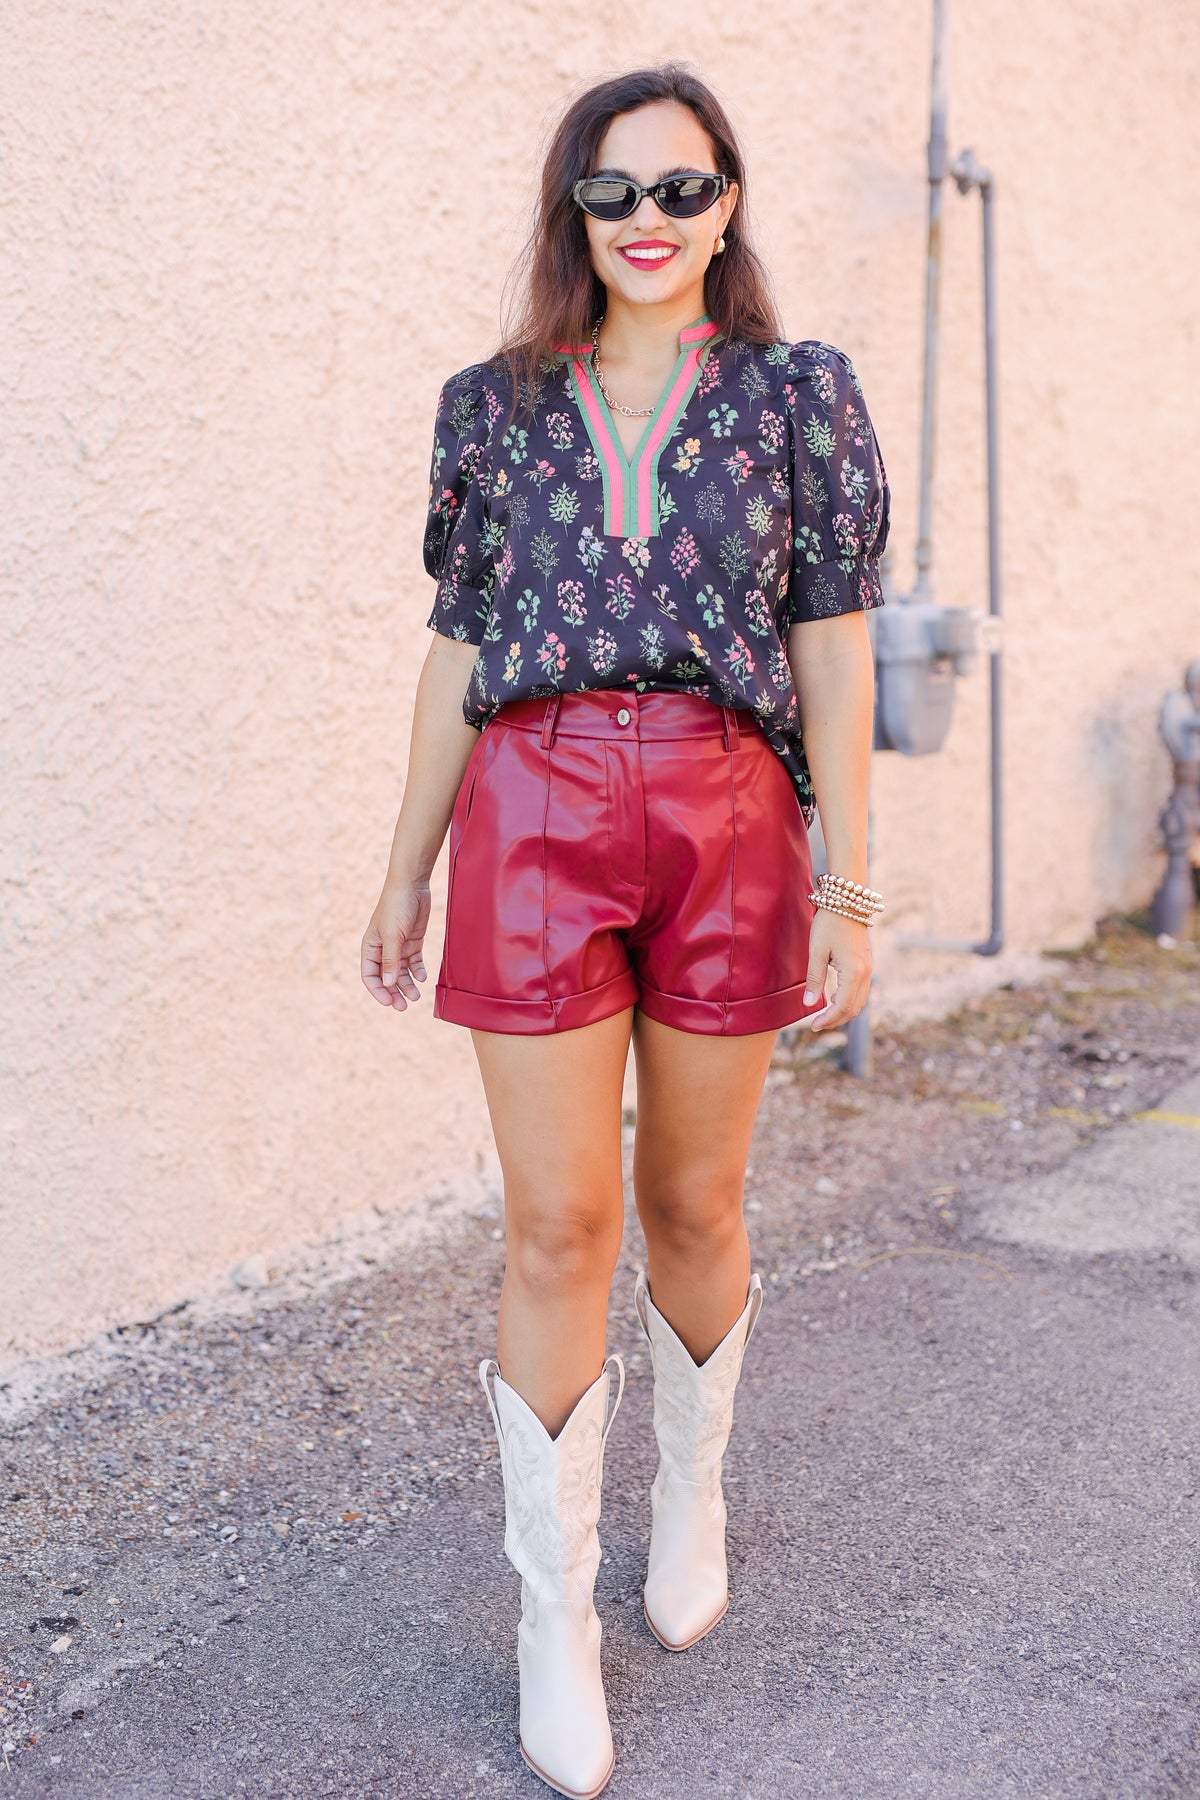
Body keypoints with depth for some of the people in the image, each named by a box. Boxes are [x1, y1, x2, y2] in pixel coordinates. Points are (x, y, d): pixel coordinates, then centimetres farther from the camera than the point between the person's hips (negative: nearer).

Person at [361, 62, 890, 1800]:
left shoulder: (799, 392, 7)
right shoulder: (495, 406, 10)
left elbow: (834, 658, 3)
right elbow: (457, 654, 12)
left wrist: (847, 891, -1)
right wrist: (407, 872, 11)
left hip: (728, 819, 0)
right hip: (535, 817, 0)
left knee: (693, 1202, 11)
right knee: (557, 1222, -1)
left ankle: (692, 1494, 38)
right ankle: (555, 1621, 13)